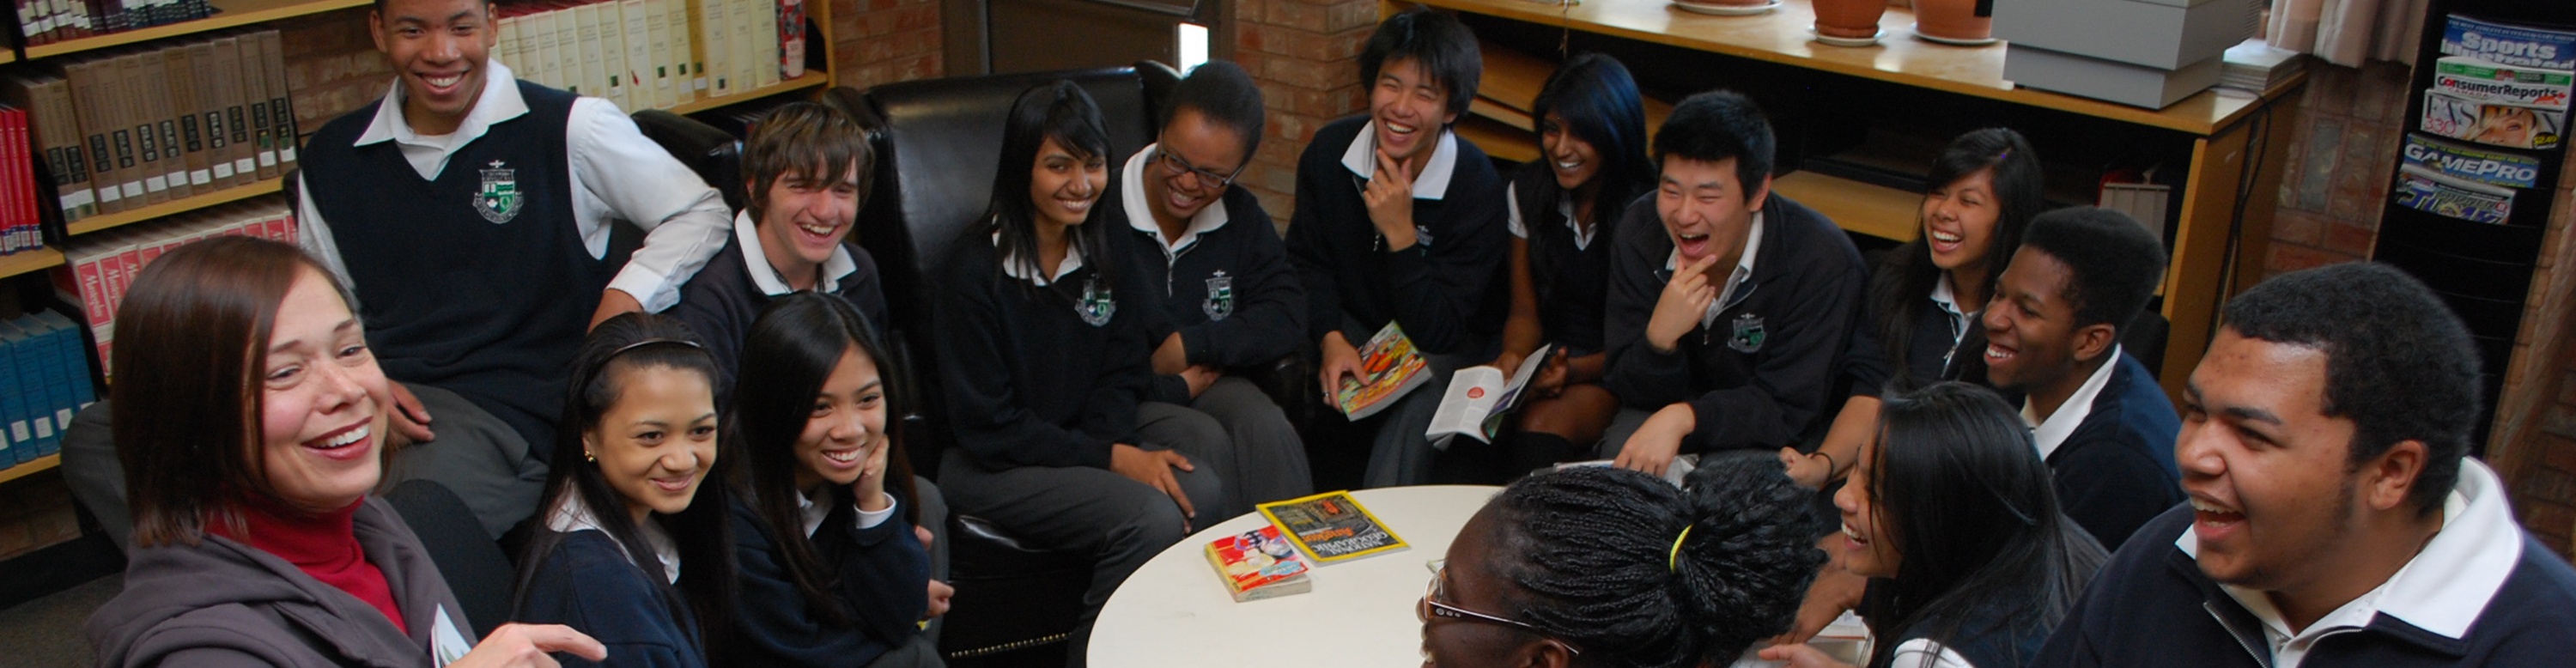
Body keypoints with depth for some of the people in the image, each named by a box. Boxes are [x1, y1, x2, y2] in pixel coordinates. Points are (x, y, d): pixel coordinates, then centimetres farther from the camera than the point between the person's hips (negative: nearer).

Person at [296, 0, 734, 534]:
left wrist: (627, 297, -11)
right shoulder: (333, 157, 12)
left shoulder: (569, 129, -1)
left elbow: (701, 211, 5)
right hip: (390, 397, 4)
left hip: (513, 408, -4)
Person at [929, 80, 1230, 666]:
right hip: (988, 463, -6)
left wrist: (1115, 439, -16)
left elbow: (1121, 375, 6)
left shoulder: (1105, 249, 0)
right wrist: (1110, 459, -21)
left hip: (1086, 429, 7)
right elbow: (988, 426, -17)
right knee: (1150, 518, -27)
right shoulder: (974, 268, -18)